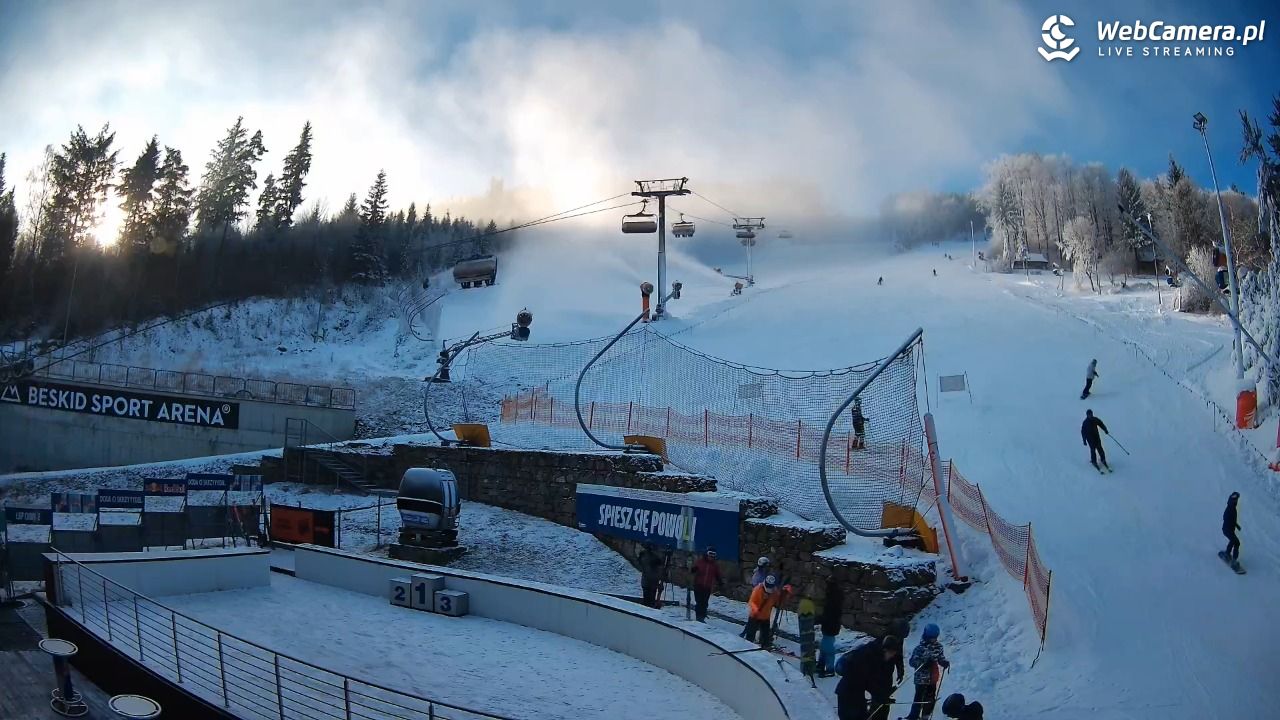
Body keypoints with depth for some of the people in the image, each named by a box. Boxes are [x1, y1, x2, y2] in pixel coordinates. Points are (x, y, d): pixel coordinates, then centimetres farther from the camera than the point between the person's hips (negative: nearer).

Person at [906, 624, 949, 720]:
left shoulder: (938, 646, 2)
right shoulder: (920, 648, -15)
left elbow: (941, 658, 13)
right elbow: (912, 662, -15)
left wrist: (945, 662, -10)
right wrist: (923, 663, -31)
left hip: (933, 679, 6)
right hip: (922, 678, -6)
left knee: (930, 699, 16)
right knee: (919, 699, -5)